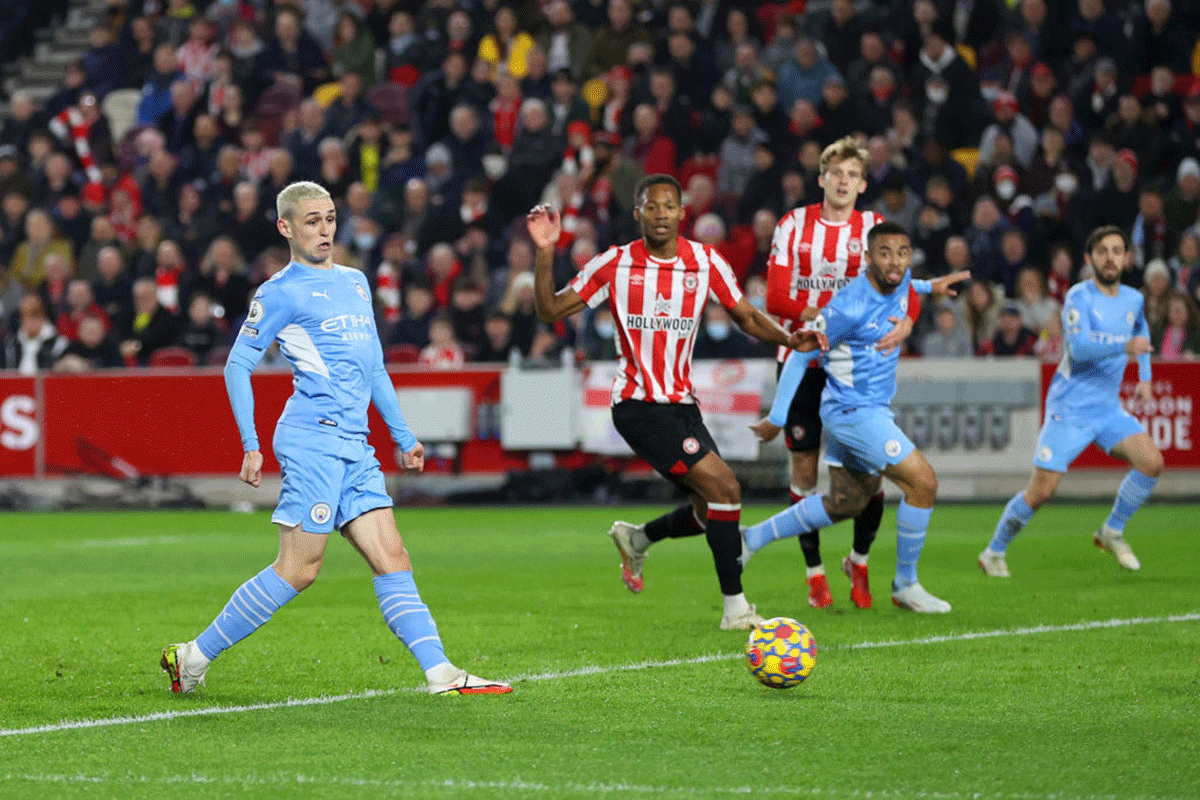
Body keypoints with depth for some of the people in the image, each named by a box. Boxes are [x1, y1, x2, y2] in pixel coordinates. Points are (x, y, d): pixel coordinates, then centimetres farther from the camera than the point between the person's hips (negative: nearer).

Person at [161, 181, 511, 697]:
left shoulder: (356, 282, 21)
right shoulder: (281, 292, -2)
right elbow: (237, 365, -3)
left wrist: (402, 435, 27)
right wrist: (250, 445, -11)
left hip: (354, 446, 7)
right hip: (313, 438, -7)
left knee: (392, 558, -1)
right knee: (298, 570, -10)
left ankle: (441, 674, -7)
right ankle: (194, 656, -2)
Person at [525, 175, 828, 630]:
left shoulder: (705, 263, 3)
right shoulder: (615, 264, -6)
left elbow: (746, 317, 10)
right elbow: (550, 310, -3)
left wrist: (789, 340, -8)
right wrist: (545, 252, -16)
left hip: (682, 403, 6)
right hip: (638, 405, -6)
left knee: (712, 508, 7)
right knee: (724, 487, -18)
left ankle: (637, 539, 34)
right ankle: (735, 606, -11)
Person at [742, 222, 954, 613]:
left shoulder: (900, 284, -1)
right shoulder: (849, 306, -23)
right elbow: (800, 355, -14)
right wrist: (777, 418, -10)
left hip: (872, 410, 10)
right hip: (853, 412, -10)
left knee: (847, 502, 18)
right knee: (923, 482, -13)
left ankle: (753, 538, 28)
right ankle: (905, 585, 1)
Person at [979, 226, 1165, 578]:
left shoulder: (1133, 299, 7)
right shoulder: (1080, 297, -13)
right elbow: (1080, 347, -28)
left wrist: (1145, 377, 22)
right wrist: (1125, 346, -40)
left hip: (1107, 407, 6)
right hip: (1069, 408, -6)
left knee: (1152, 462, -13)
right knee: (1041, 491, -9)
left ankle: (1112, 532, 7)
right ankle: (994, 552, 12)